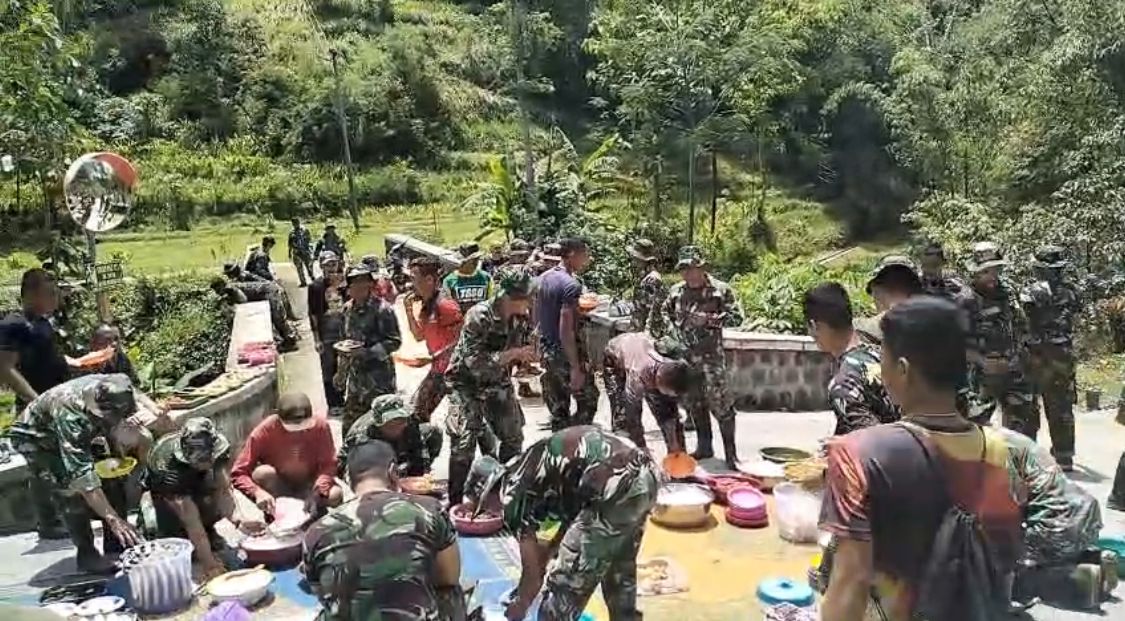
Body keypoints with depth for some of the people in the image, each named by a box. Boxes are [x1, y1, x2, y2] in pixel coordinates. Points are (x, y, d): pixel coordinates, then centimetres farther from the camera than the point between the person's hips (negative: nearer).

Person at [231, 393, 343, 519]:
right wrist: (258, 492, -41)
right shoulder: (264, 430, -24)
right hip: (276, 487, 0)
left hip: (308, 486, 0)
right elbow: (238, 473, -22)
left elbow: (328, 465, -19)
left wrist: (318, 491, -38)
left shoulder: (321, 426, -22)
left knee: (335, 494, -28)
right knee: (263, 473, -31)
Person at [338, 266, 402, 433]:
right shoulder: (347, 308, 7)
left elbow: (394, 341, -16)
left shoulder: (382, 309, -14)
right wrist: (342, 369, 19)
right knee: (350, 423, 13)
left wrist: (367, 352, -24)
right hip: (355, 374, 6)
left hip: (379, 376, -6)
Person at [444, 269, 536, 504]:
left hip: (498, 382, 7)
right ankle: (455, 501, 3)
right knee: (465, 443, -10)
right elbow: (475, 362, -31)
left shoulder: (518, 316, -7)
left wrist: (526, 357, -9)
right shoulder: (478, 316, -27)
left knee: (514, 437, 13)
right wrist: (514, 353, -31)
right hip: (467, 383, -7)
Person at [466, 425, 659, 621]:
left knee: (566, 584, 6)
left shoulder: (512, 493, 3)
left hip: (617, 486, -9)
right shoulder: (529, 470, 27)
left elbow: (534, 577, 9)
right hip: (646, 473, 10)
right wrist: (548, 551, 40)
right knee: (620, 569, 30)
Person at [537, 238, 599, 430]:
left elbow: (537, 316, 16)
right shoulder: (571, 284, -19)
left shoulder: (544, 278, 7)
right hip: (567, 353, -8)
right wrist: (576, 368, -23)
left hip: (547, 351, 8)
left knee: (558, 409, 14)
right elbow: (565, 330, -24)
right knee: (588, 401, 6)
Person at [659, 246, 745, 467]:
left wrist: (709, 319, -18)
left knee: (720, 403, -7)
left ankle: (730, 453, 2)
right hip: (684, 355, 5)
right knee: (694, 403, 13)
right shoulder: (676, 290, 7)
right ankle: (704, 446, 27)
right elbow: (665, 312, 22)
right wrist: (672, 329, 4)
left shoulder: (720, 289, -5)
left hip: (710, 355, -5)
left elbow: (737, 317, -6)